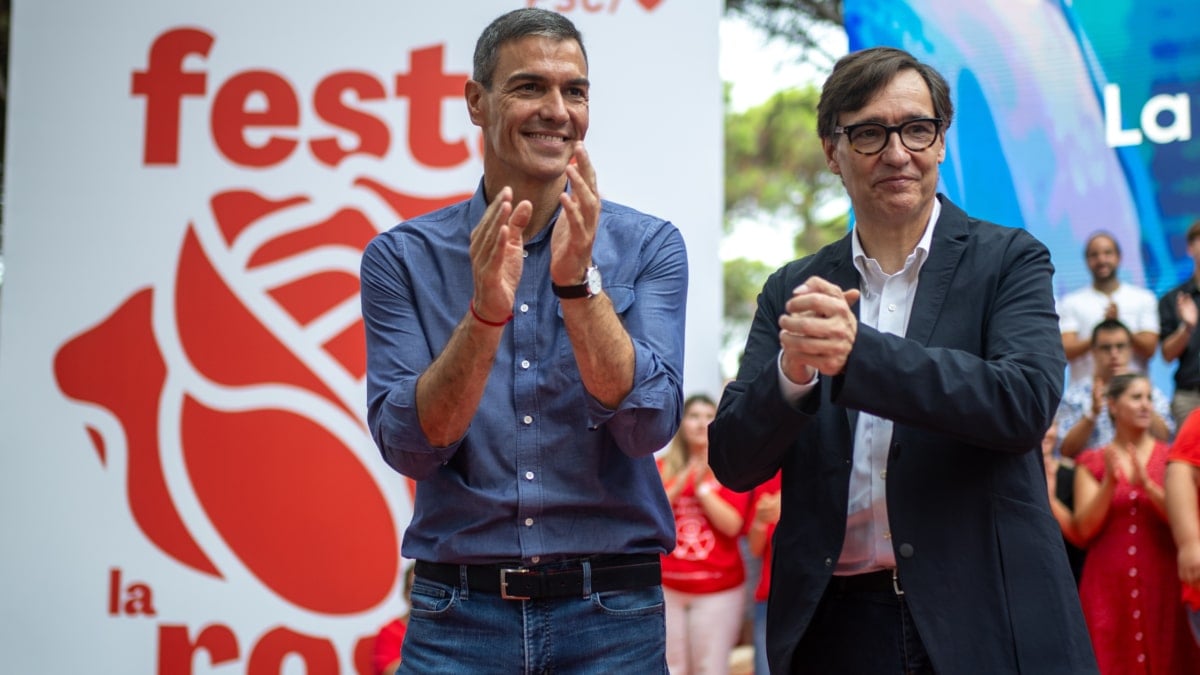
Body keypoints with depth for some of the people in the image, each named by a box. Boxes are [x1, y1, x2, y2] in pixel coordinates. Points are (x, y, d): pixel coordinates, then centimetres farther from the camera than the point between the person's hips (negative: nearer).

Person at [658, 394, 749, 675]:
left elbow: (732, 525, -8)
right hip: (667, 585, 2)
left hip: (718, 587, -2)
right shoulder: (662, 469, 9)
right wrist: (680, 484, -12)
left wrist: (701, 487, -12)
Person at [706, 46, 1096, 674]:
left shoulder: (1009, 261, 1)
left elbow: (1027, 401, -16)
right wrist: (792, 372, -19)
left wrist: (857, 351, -26)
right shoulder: (793, 291, 7)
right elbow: (734, 465, 1)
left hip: (984, 622, -2)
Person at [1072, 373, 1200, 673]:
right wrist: (1110, 482, -14)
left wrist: (1147, 485, -16)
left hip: (1162, 583, 0)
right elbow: (1085, 529, -2)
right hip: (1108, 583, 0)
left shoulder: (1169, 457, 9)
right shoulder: (1092, 462, 8)